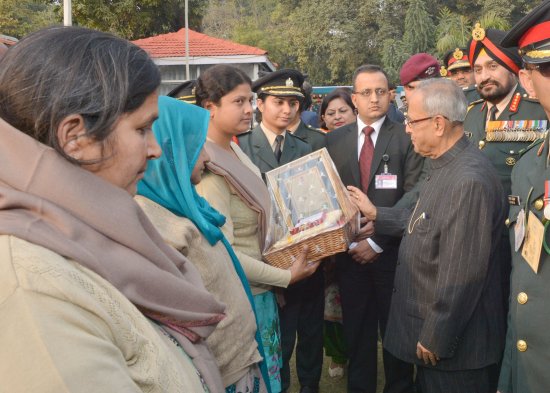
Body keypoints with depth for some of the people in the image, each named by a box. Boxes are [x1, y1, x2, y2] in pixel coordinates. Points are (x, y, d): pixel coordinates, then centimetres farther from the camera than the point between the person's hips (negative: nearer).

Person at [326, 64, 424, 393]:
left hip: (392, 252, -2)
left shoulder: (407, 137, -4)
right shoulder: (334, 140, 6)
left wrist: (377, 242, -12)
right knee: (357, 331, 12)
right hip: (350, 252, 2)